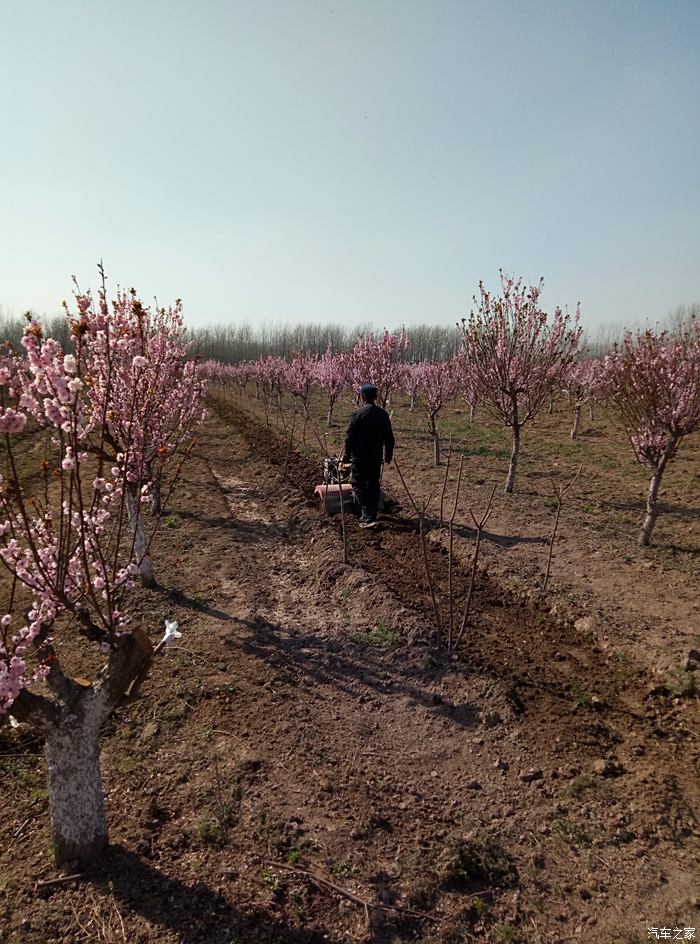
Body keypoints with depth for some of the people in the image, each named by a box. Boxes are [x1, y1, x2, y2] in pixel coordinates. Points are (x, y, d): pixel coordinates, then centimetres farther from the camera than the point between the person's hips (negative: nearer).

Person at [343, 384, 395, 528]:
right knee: (373, 486, 16)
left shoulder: (358, 413, -13)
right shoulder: (383, 414, 2)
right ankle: (371, 515, 25)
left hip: (360, 457, -5)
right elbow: (389, 437, 8)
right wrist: (388, 454, 21)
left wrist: (347, 454, 1)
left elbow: (350, 436, -11)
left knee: (358, 486, 0)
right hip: (376, 457, 5)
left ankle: (368, 518, -12)